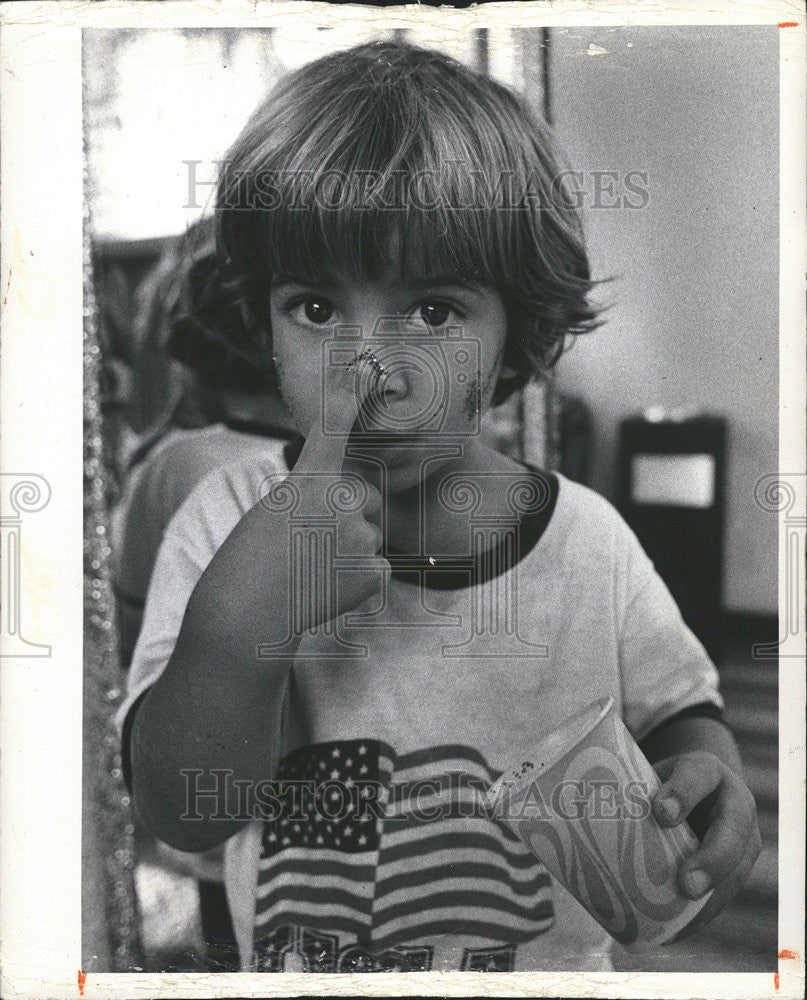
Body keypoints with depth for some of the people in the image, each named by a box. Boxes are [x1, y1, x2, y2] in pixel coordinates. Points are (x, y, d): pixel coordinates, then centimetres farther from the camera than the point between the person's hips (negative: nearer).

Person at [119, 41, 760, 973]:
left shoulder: (586, 538, -17)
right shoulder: (229, 523, -18)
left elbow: (676, 712, -1)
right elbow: (180, 813, -22)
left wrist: (710, 778, -23)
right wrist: (236, 622, -37)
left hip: (554, 961, 0)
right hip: (293, 968, 0)